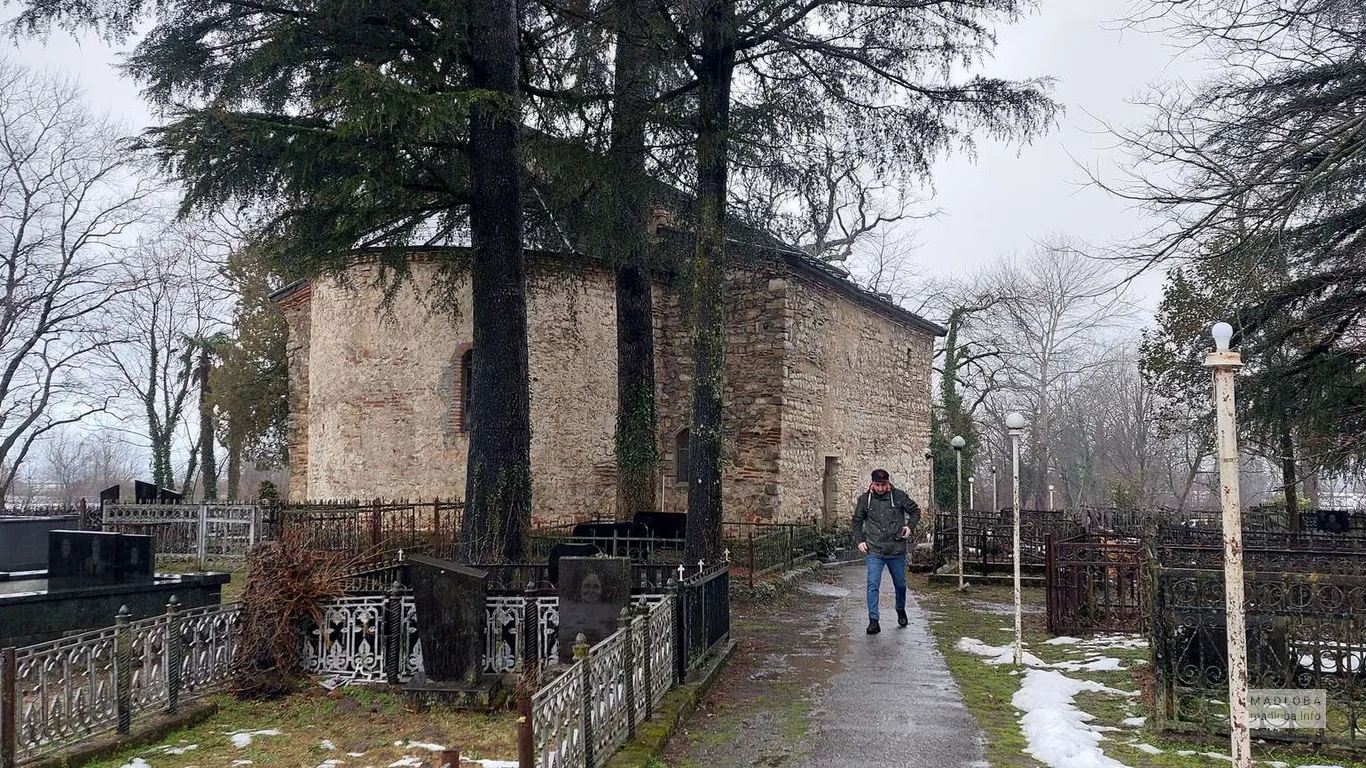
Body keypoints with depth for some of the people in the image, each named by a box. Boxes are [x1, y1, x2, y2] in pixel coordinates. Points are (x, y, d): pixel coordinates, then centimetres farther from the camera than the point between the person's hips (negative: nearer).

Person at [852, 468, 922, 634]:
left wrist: (910, 526, -5)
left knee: (900, 584, 16)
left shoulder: (899, 496, -3)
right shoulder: (864, 499, 0)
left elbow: (915, 511, 11)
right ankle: (873, 620, -11)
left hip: (897, 551, 1)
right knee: (873, 585, -12)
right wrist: (860, 540, 3)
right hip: (874, 552, -1)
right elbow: (857, 521, 14)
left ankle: (901, 610, 42)